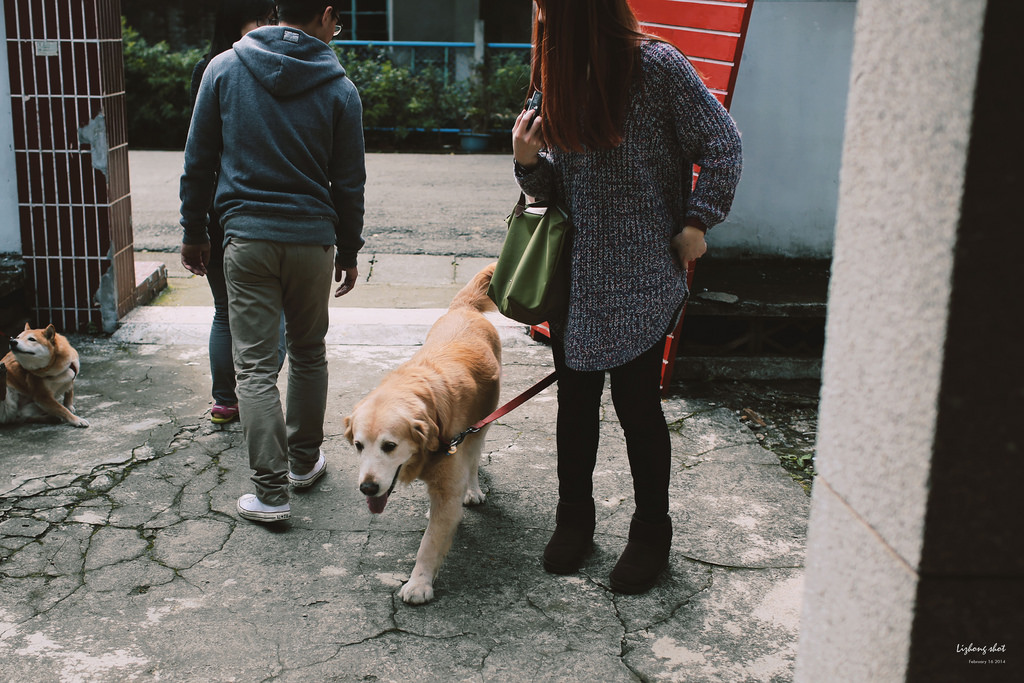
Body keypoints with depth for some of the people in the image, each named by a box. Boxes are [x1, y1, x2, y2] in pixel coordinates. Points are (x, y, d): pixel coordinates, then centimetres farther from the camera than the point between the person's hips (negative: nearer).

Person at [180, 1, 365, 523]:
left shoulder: (224, 68, 1)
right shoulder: (338, 87, -2)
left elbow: (198, 160, 4)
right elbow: (349, 182, 3)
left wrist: (193, 231, 14)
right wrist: (349, 251, 14)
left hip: (246, 237, 0)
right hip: (313, 240, 1)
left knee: (255, 366, 0)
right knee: (308, 354, 18)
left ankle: (270, 490, -2)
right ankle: (304, 461, 30)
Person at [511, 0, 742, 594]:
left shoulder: (657, 66, -10)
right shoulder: (562, 77, 9)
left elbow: (722, 144, -6)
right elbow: (558, 184, 12)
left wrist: (697, 222, -8)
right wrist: (529, 161, -7)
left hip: (639, 277, -5)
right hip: (574, 273, 6)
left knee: (637, 403, 3)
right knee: (576, 400, 13)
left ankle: (652, 532, 22)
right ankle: (574, 519, 30)